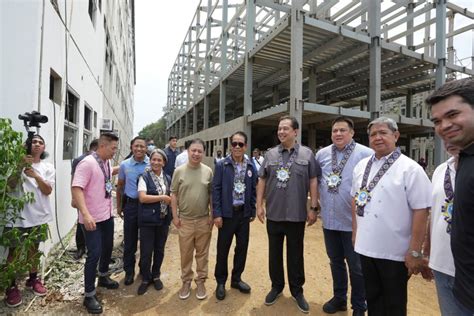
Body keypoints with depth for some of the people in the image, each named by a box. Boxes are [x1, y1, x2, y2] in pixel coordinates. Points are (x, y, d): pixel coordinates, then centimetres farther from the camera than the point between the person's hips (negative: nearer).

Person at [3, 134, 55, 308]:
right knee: (14, 250, 3)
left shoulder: (48, 167, 3)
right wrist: (21, 166, -22)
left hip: (38, 214, 2)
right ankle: (12, 286, 16)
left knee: (33, 248, 16)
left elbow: (48, 191, -5)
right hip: (17, 214, -2)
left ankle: (33, 279, 30)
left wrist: (36, 176, -21)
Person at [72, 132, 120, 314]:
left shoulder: (107, 163, 5)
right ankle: (89, 295, 15)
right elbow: (76, 189, -27)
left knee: (107, 247, 20)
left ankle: (103, 277, 44)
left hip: (107, 215, 8)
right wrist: (85, 214, -34)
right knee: (95, 254, -2)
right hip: (92, 218, -8)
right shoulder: (87, 163, -20)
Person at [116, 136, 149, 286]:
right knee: (129, 240, 11)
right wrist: (118, 206, 12)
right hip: (130, 205, 1)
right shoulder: (125, 164, 1)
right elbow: (120, 186, 11)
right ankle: (129, 271, 29)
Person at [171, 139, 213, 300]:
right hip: (185, 220, 0)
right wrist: (175, 216, -2)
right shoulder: (179, 171, -4)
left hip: (204, 220, 1)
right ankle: (186, 281, 31)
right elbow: (174, 195, 1)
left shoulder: (208, 171, -2)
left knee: (202, 253, 12)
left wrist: (211, 215, 0)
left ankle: (200, 281, 30)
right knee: (185, 253, 12)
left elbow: (212, 195, 3)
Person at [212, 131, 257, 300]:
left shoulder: (251, 166, 3)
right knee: (223, 249, 8)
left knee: (242, 247, 14)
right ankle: (221, 282, 28)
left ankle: (236, 279, 34)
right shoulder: (221, 165, -7)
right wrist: (217, 213, -12)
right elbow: (216, 190, -8)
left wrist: (253, 211, 6)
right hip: (227, 213, -3)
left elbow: (253, 190, 7)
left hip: (244, 213, 4)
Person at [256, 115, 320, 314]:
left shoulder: (307, 154, -2)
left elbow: (313, 182, -1)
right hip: (273, 214, 2)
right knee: (274, 252, 15)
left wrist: (313, 207, -4)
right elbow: (262, 181, 5)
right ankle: (276, 286, 35)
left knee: (295, 254, 12)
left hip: (297, 215, -2)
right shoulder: (270, 154, 3)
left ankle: (297, 290, 32)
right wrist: (259, 205, 1)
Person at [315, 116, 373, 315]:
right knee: (335, 262, 20)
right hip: (329, 219, 4)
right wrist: (320, 199, 11)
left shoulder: (366, 154, -10)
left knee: (356, 266, 11)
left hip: (354, 220, -4)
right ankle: (339, 298, 40)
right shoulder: (322, 154, 5)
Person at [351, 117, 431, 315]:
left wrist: (414, 251, -16)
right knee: (372, 298, 22)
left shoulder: (410, 169, -13)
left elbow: (421, 211, -15)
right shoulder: (361, 166, 4)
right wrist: (355, 232, 12)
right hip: (366, 247, 5)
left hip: (395, 252, -4)